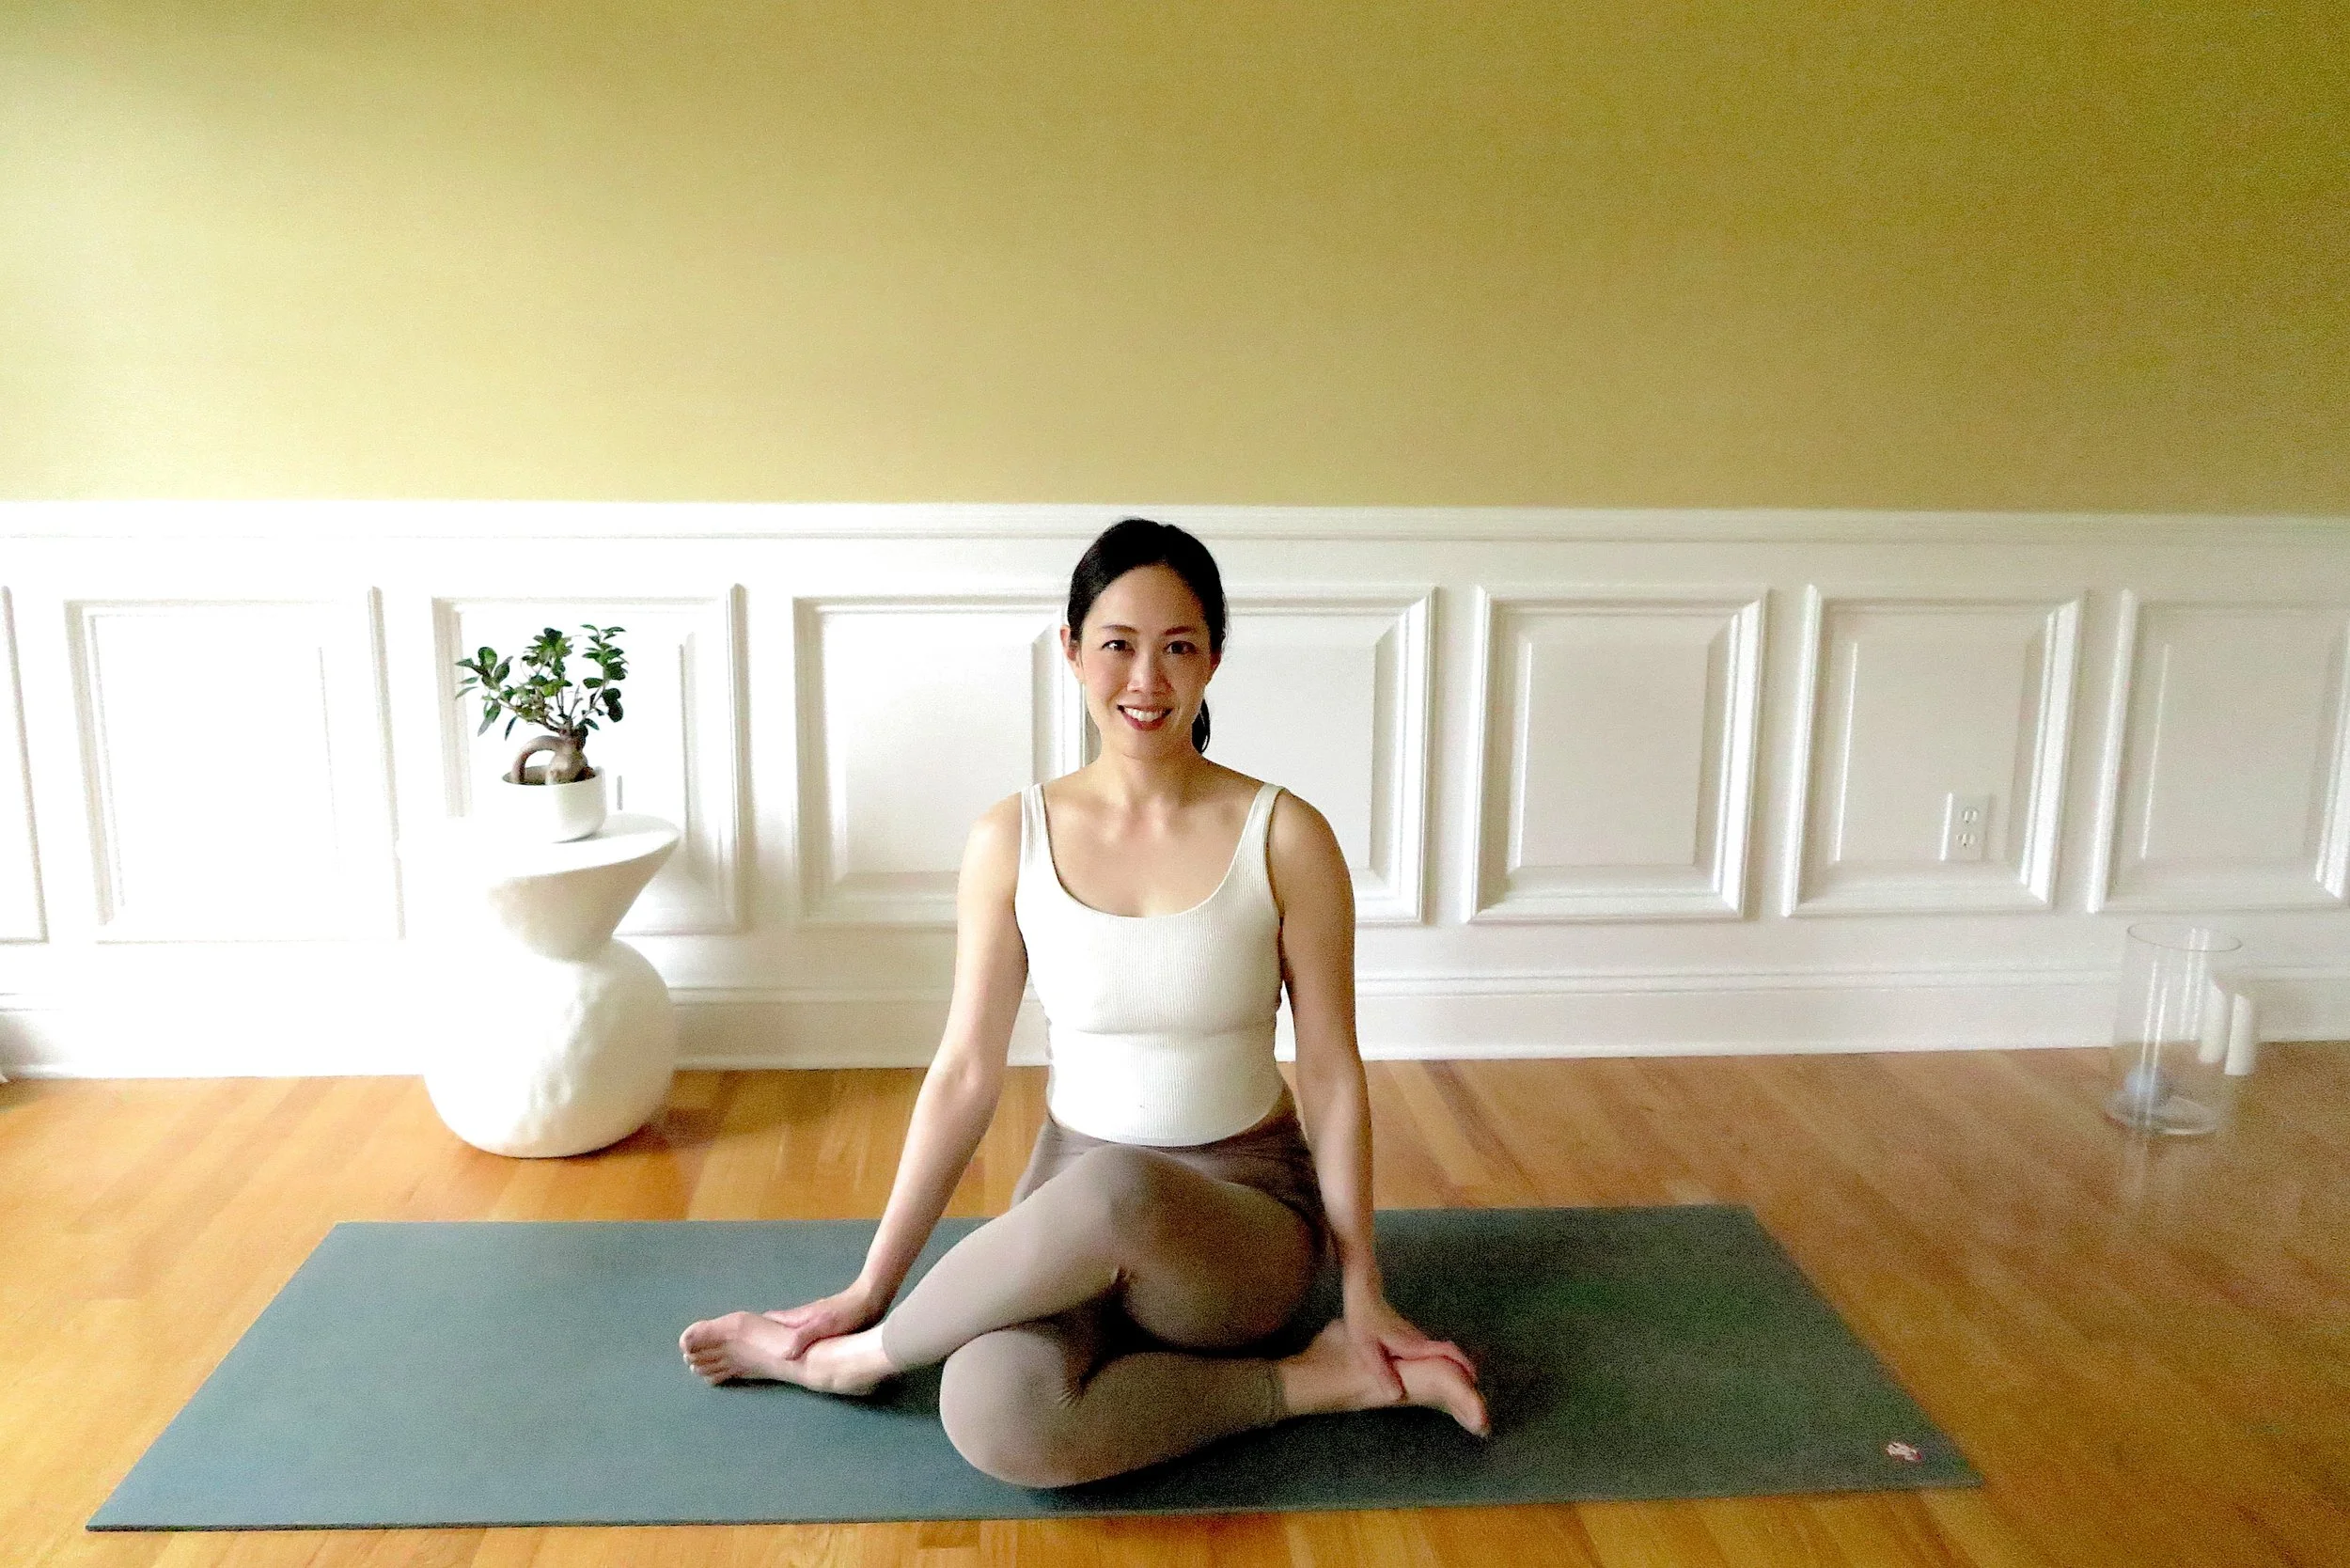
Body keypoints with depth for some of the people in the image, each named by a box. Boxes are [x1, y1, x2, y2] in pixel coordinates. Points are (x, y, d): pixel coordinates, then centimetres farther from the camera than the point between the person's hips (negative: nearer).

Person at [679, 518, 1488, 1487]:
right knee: (993, 1413, -32)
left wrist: (1362, 1290, -4)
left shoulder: (1285, 838, -11)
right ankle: (1312, 1383, -9)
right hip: (1074, 1206, 2)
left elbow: (1332, 1074, -5)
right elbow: (965, 1072, -1)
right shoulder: (1011, 840, -5)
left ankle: (855, 1359, -8)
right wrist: (872, 1281, 0)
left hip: (1248, 1202, -1)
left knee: (1114, 1193, -38)